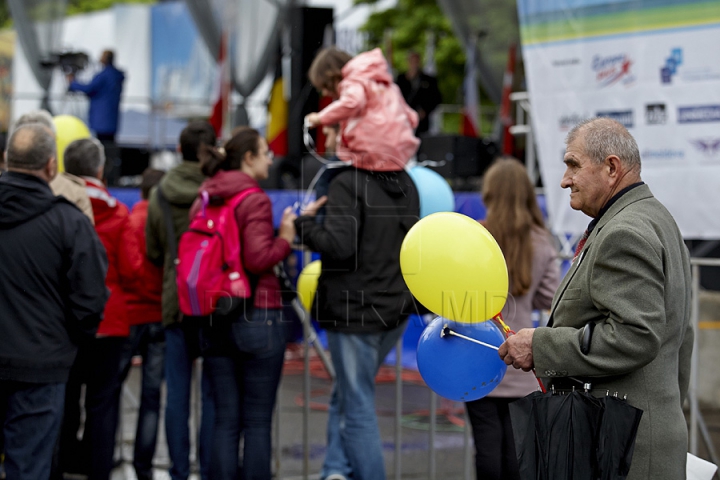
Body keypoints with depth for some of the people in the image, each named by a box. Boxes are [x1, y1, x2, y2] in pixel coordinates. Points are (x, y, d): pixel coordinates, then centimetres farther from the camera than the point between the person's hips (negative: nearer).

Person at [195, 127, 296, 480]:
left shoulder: (204, 199, 10)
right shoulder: (255, 200, -11)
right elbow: (258, 259, -18)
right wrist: (285, 239, -2)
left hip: (215, 318, 6)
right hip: (258, 316, -6)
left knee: (225, 420, 9)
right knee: (258, 421, 0)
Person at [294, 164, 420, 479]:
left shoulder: (348, 184, -17)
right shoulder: (406, 184, 8)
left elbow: (339, 246, -25)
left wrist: (305, 222, -10)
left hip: (354, 311, -7)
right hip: (397, 309, 7)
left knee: (358, 407, 2)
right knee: (345, 395, 19)